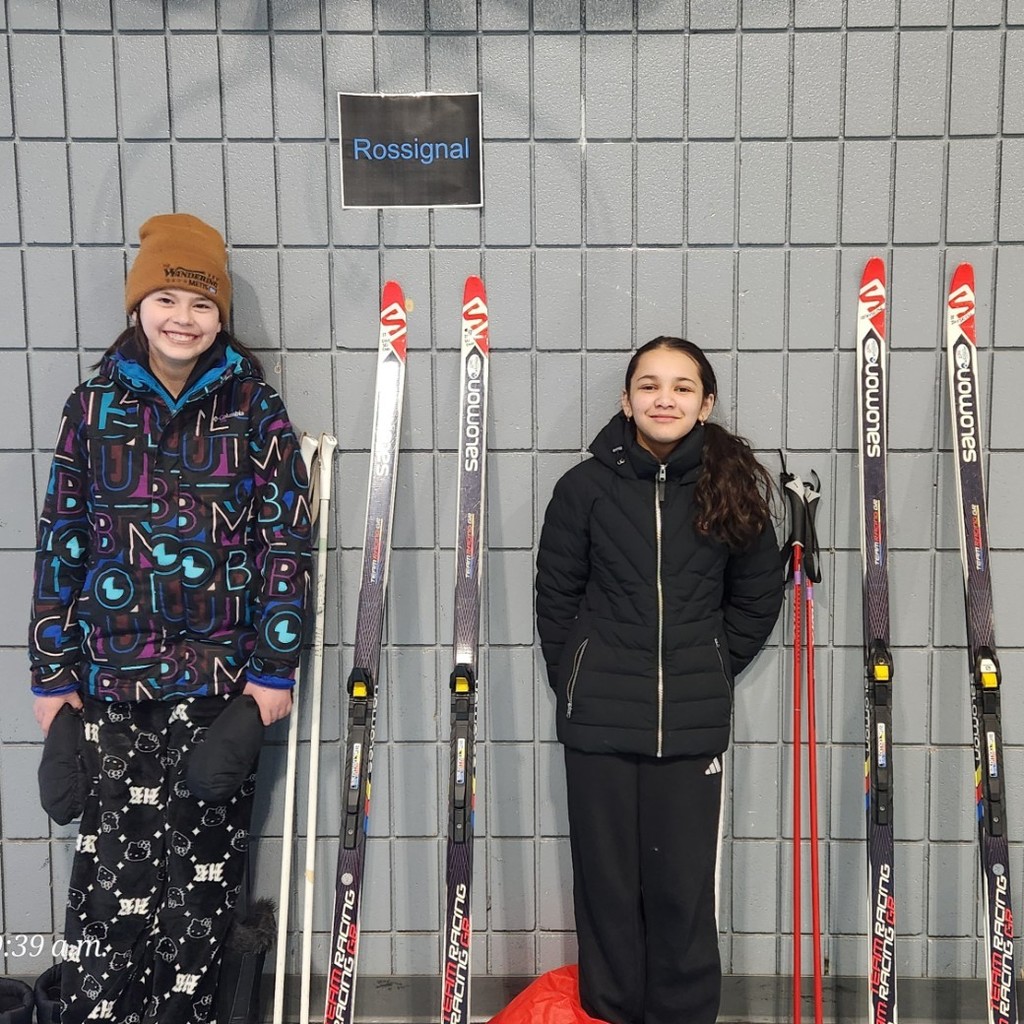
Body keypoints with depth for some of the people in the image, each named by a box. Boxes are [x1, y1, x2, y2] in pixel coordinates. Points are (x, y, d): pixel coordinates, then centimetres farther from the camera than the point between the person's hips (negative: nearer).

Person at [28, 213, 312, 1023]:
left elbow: (285, 539, -1)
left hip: (222, 680, -1)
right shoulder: (95, 405, 6)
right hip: (114, 678, 1)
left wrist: (275, 669, -5)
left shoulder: (254, 408, 2)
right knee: (112, 868, 1)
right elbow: (61, 540, 6)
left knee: (204, 869, 6)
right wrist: (53, 676, 4)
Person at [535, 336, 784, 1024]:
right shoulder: (586, 486, -2)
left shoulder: (732, 488, 1)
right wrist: (578, 683, 5)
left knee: (685, 888, 6)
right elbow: (556, 595, 7)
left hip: (694, 723, 0)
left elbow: (759, 597, 11)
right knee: (607, 882, 10)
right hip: (600, 721, 0)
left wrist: (711, 673, 7)